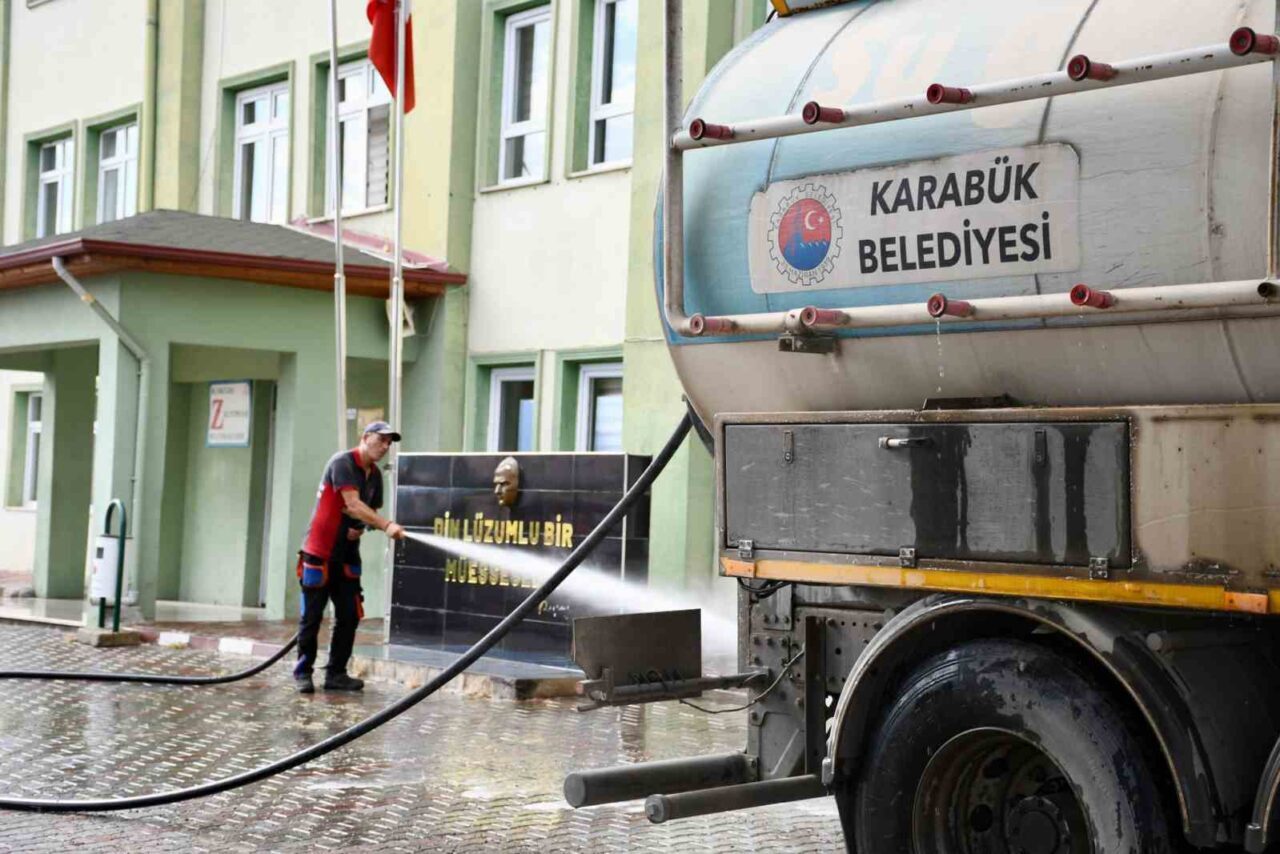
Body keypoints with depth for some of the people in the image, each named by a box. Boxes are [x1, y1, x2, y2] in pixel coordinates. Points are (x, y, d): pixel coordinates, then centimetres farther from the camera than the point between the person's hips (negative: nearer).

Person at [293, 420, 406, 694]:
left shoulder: (375, 475, 10)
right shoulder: (342, 463, -15)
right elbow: (353, 505, -26)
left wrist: (359, 529, -2)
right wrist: (387, 526, -36)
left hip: (348, 555, 7)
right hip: (319, 553, -7)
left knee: (349, 616, 4)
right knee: (311, 616, -1)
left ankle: (336, 673, 12)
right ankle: (303, 672, 10)